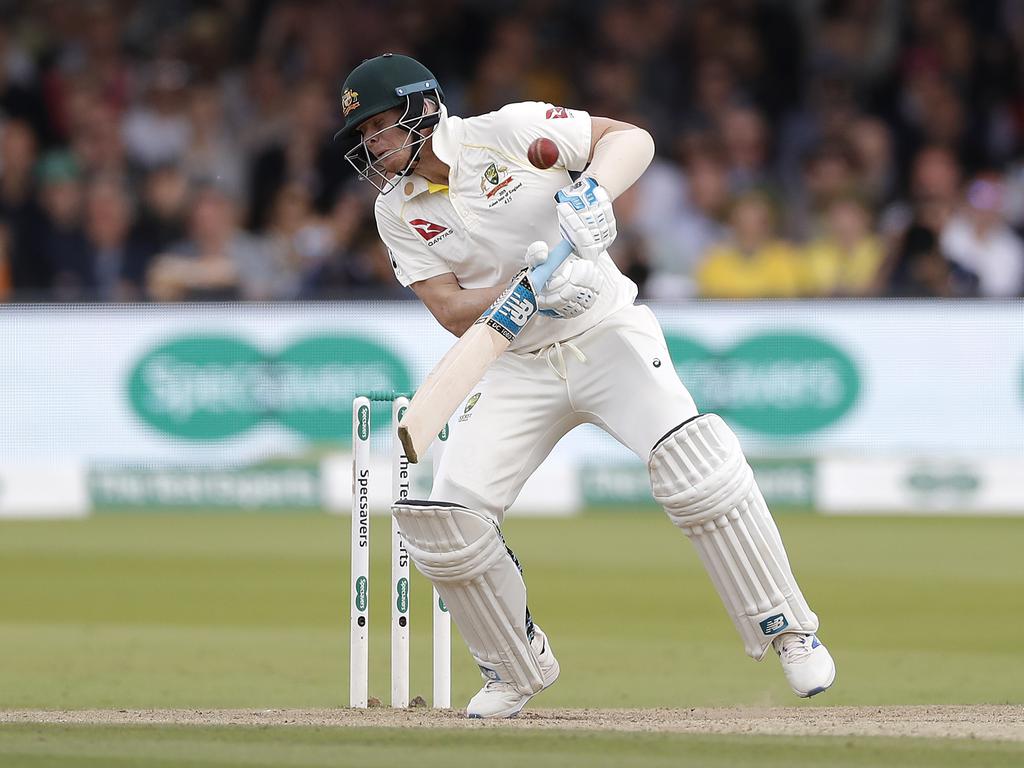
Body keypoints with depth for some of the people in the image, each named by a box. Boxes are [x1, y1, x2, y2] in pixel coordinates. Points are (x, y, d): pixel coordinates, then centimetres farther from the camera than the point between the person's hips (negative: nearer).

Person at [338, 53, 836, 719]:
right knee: (445, 513, -12)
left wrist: (591, 193, -27)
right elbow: (454, 312, -5)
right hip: (518, 369, 4)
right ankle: (520, 668, 11)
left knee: (689, 451, -29)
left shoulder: (509, 133, -9)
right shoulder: (397, 211, 2)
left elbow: (632, 138, -8)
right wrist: (531, 289, -23)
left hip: (608, 334, -4)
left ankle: (788, 631, -18)